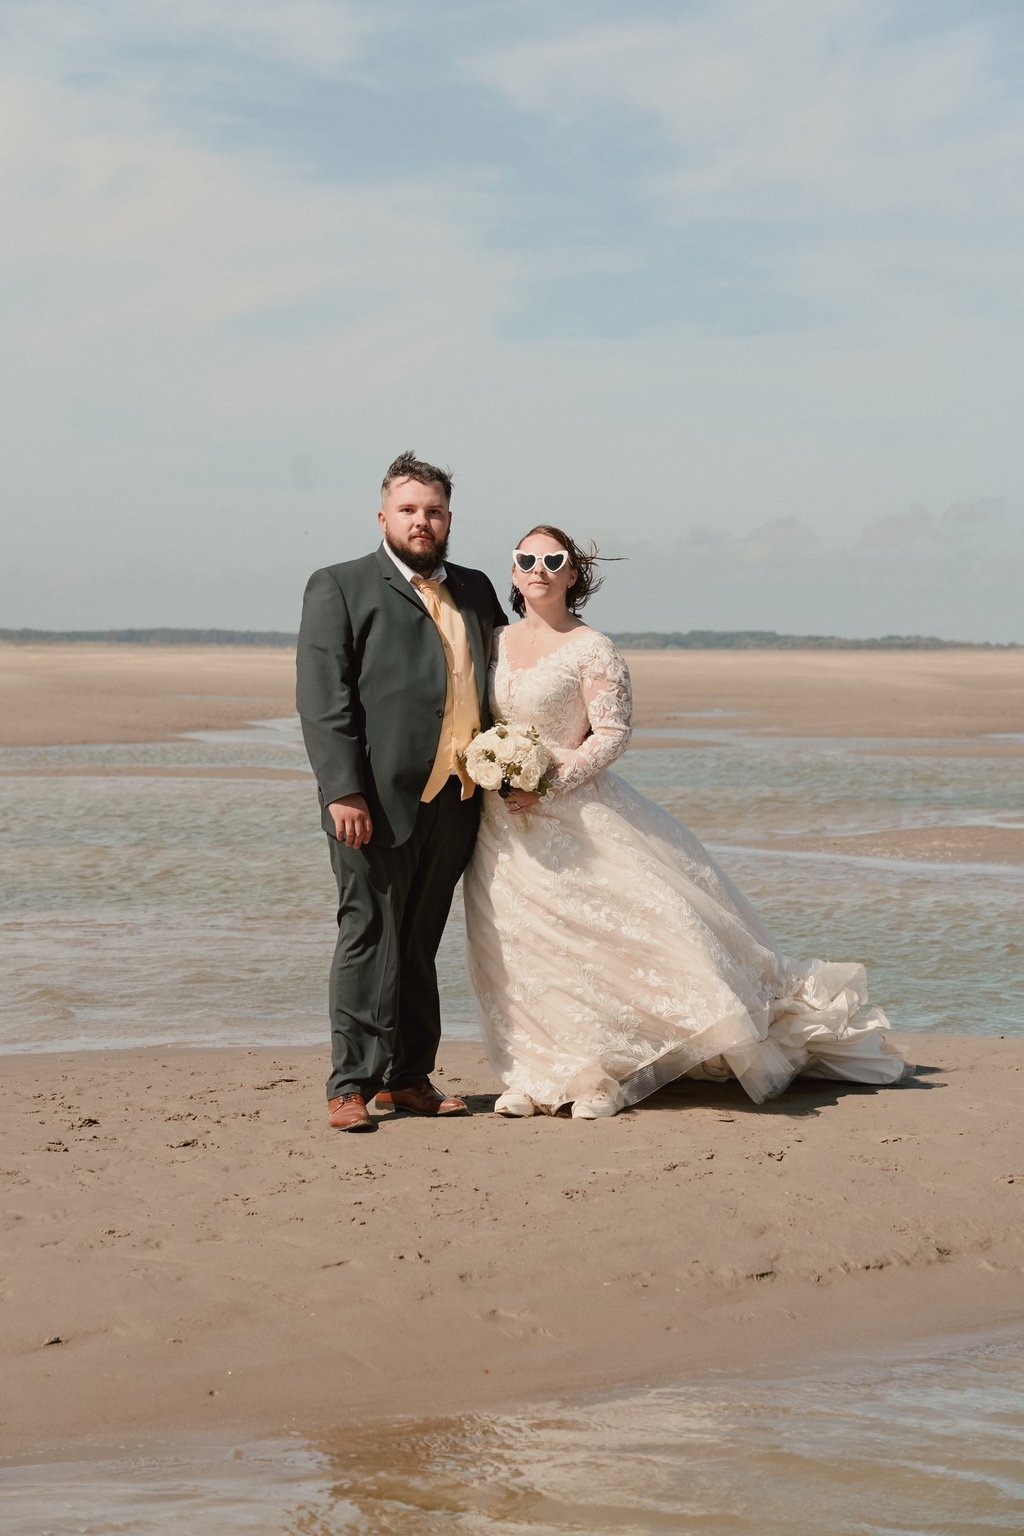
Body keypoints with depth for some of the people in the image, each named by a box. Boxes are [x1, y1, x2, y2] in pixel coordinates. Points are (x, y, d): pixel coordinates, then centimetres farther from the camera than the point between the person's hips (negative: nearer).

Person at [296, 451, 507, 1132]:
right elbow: (322, 698, -7)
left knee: (420, 942, 11)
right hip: (378, 799, -5)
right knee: (370, 936, -5)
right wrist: (343, 791, -16)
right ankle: (351, 1085, 0)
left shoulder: (475, 590, 19)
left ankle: (409, 1078, 18)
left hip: (455, 798, 5)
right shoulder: (340, 587, 1)